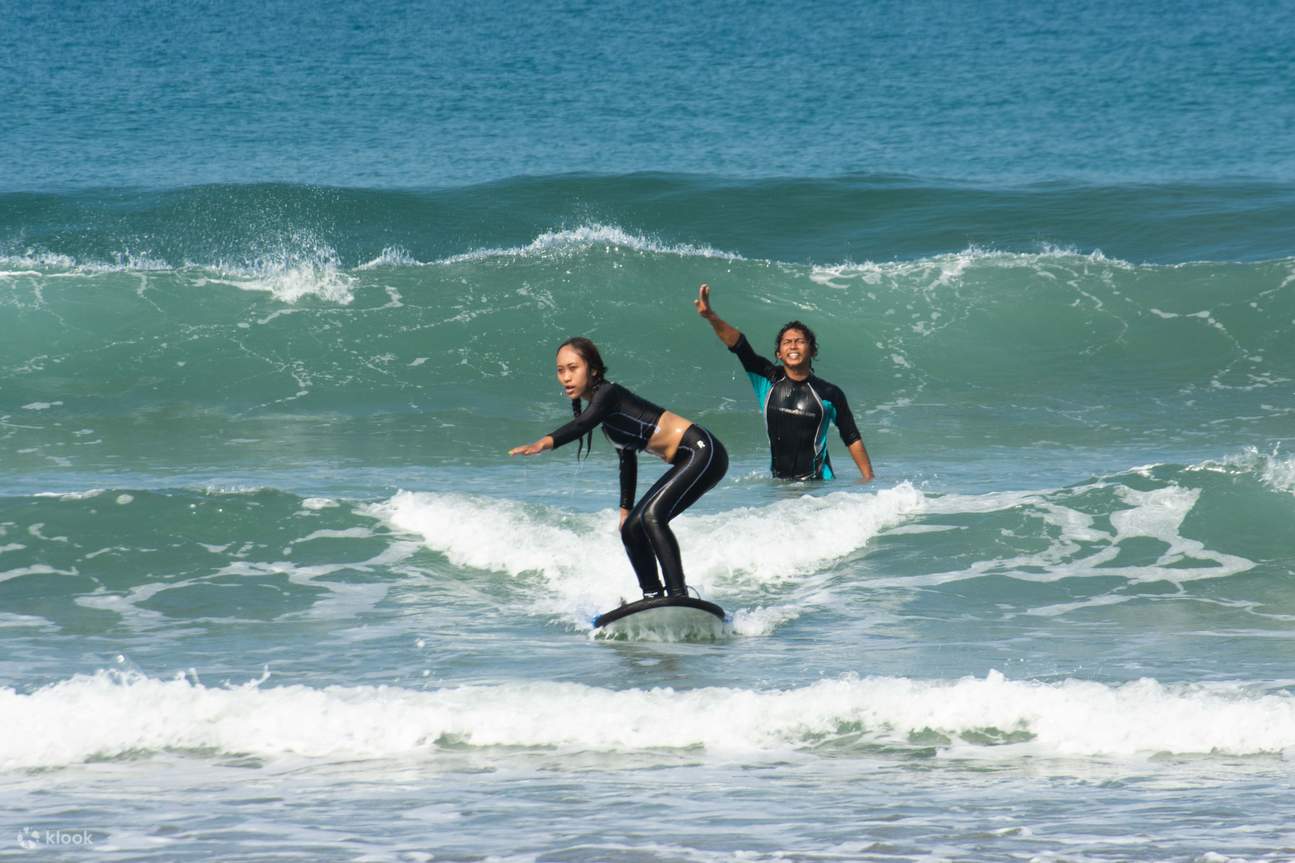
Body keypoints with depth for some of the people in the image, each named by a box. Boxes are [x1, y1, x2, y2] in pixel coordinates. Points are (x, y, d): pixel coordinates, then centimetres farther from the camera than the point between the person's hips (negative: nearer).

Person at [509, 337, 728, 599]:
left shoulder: (607, 393, -14)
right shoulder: (606, 407, 14)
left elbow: (584, 423, -36)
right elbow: (628, 459, 24)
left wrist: (546, 442, -51)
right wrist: (626, 509, 25)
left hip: (702, 452, -10)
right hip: (688, 462, 10)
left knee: (652, 516, -26)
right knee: (632, 528, 8)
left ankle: (679, 595, -30)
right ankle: (652, 597, 13)